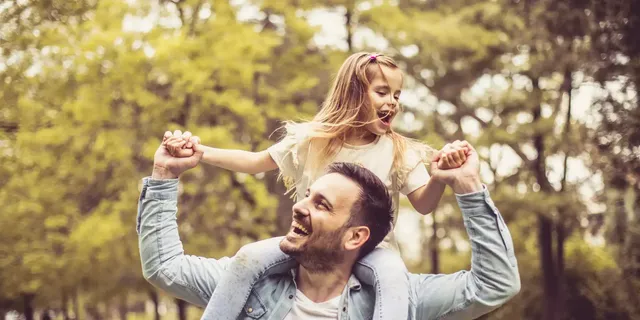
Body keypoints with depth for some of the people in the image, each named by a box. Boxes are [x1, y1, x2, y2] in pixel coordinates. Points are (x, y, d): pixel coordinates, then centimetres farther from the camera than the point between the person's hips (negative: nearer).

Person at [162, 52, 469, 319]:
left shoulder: (400, 152, 0)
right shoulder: (311, 140, 2)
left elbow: (424, 204, -5)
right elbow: (255, 162, 7)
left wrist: (443, 174, -27)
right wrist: (198, 152, -3)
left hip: (372, 247, -1)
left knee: (393, 275, -35)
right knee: (250, 257, -21)